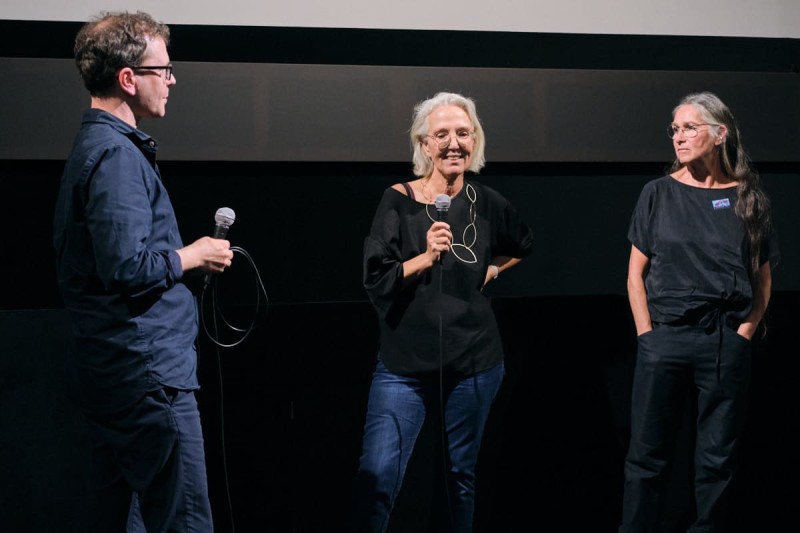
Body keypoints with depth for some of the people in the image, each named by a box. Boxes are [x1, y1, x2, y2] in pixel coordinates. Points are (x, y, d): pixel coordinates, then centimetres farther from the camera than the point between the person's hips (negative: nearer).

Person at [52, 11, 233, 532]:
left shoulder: (96, 145, 16)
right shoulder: (117, 155, -16)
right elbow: (129, 268, -25)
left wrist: (192, 256, 13)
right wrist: (192, 256, -8)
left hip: (113, 369, 10)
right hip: (147, 370, -10)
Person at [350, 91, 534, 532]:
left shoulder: (486, 203, 2)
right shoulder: (399, 201, -7)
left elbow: (523, 244, 23)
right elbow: (375, 280, -11)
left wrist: (491, 269, 7)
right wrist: (426, 257, -24)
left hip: (474, 363, 3)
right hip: (404, 364, -2)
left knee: (462, 473, 12)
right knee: (377, 475, -13)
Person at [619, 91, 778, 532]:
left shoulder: (748, 199, 5)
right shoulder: (658, 194, 4)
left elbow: (763, 278, 9)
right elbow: (636, 272, 5)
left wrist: (745, 331, -2)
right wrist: (647, 334, -3)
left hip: (726, 344, 1)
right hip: (665, 337, 0)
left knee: (718, 458, 6)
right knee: (647, 454, 2)